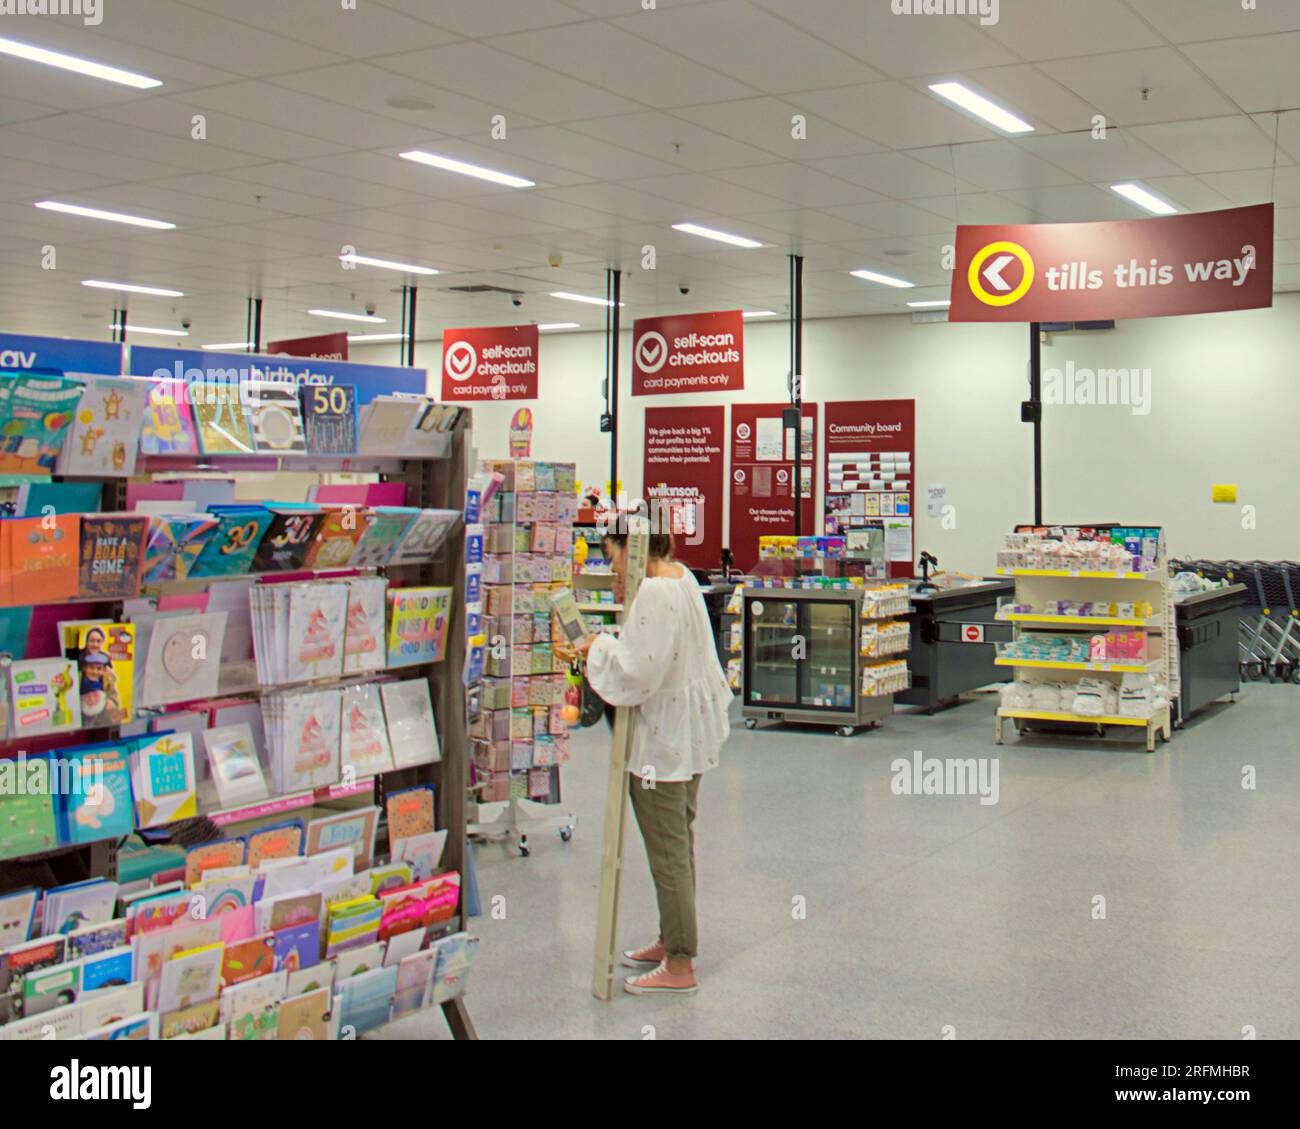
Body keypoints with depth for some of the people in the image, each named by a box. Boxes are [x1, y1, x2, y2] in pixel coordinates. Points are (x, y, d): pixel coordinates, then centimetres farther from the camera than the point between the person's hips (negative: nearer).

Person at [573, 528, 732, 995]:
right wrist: (613, 643, 7)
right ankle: (672, 942, 34)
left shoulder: (653, 594, -24)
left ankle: (679, 966, 8)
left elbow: (638, 673, -26)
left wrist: (600, 648, -11)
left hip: (662, 740, -11)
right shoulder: (681, 576, 8)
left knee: (667, 851, -1)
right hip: (690, 732, 11)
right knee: (680, 842, 20)